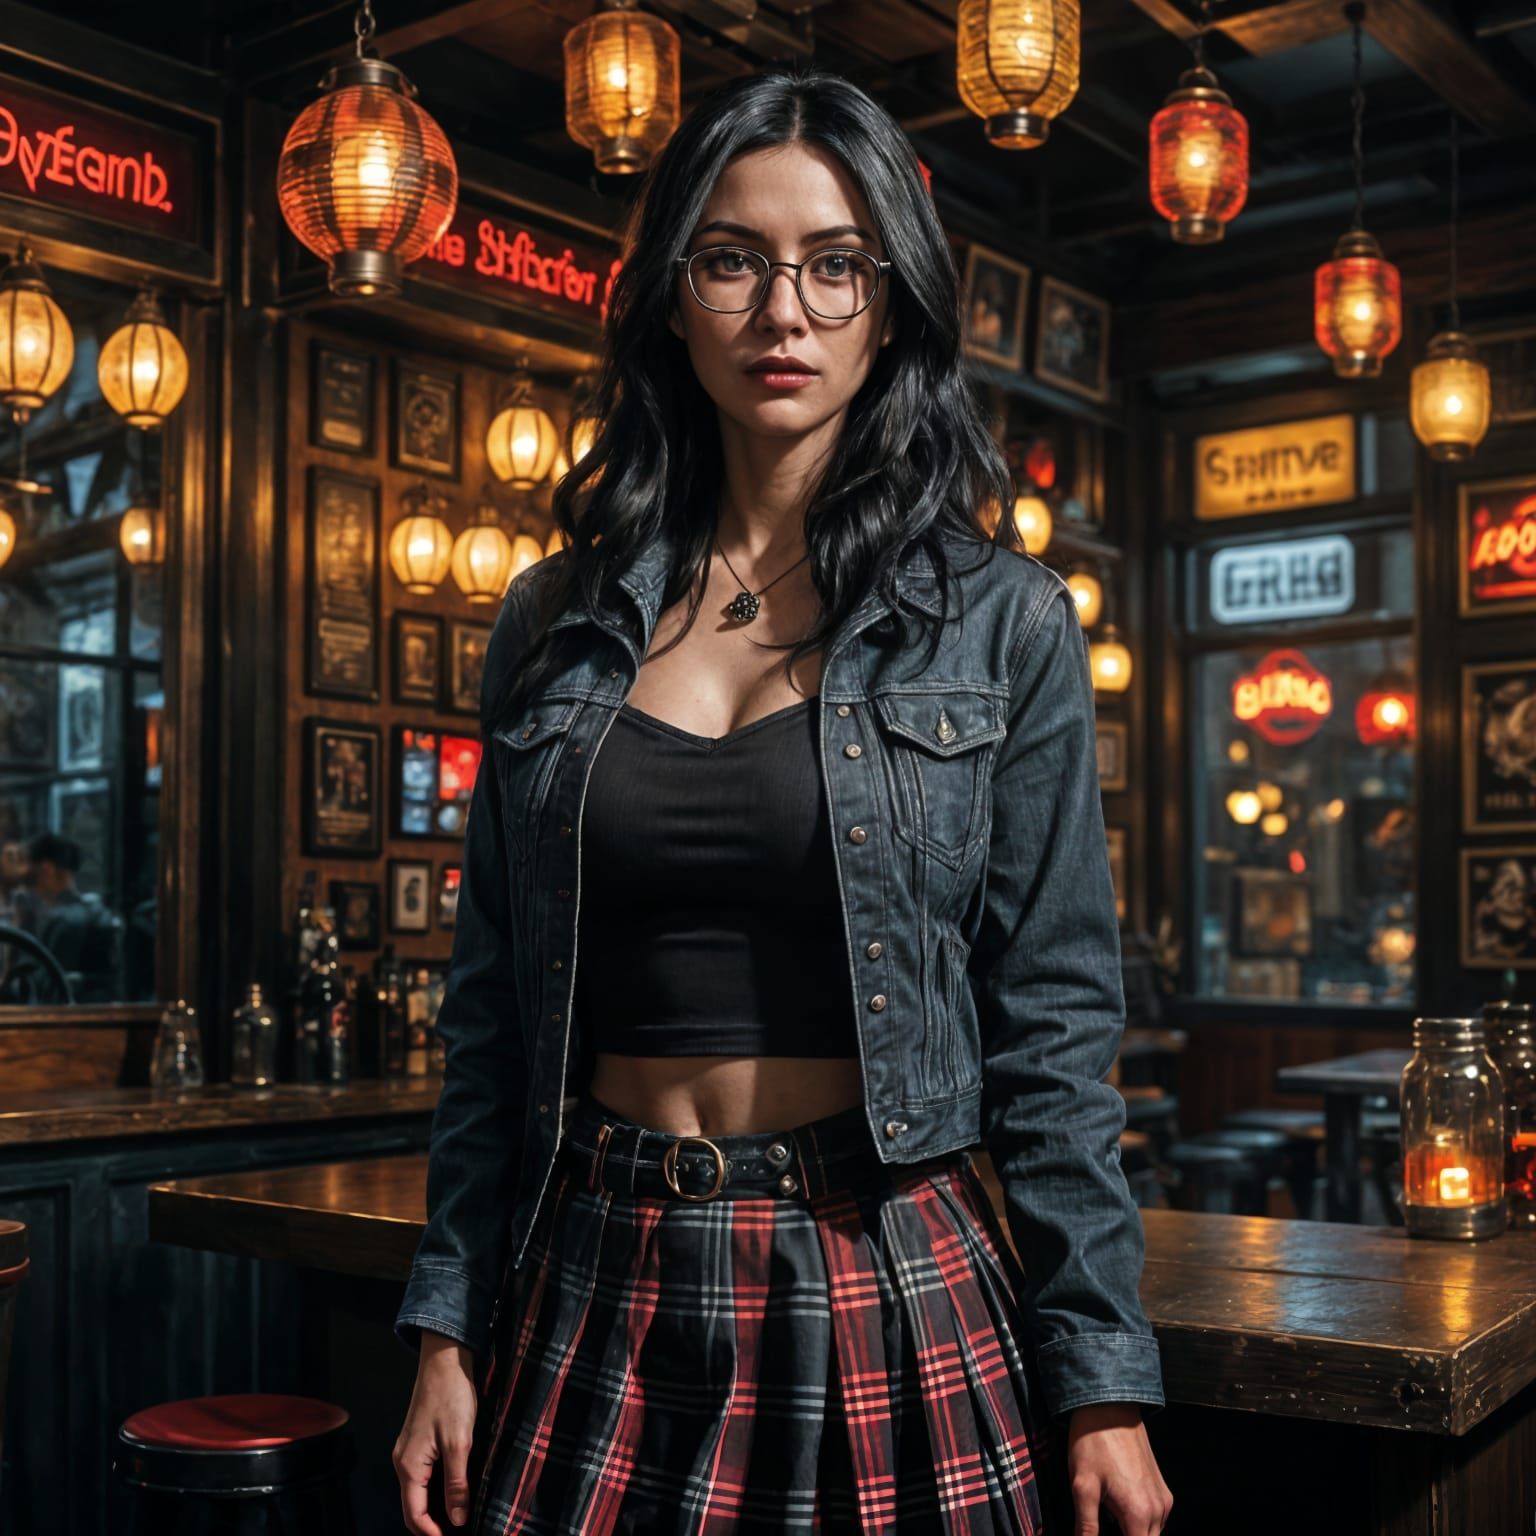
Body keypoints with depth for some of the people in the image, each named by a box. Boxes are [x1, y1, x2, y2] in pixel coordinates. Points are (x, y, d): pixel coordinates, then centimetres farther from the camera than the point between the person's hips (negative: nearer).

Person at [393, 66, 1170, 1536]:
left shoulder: (1003, 622, -3)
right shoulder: (556, 623, 4)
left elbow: (1054, 1024, -3)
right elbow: (492, 1012, 7)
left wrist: (1104, 1382, -5)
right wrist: (447, 1330, 4)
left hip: (886, 1294, -2)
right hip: (604, 1295, 2)